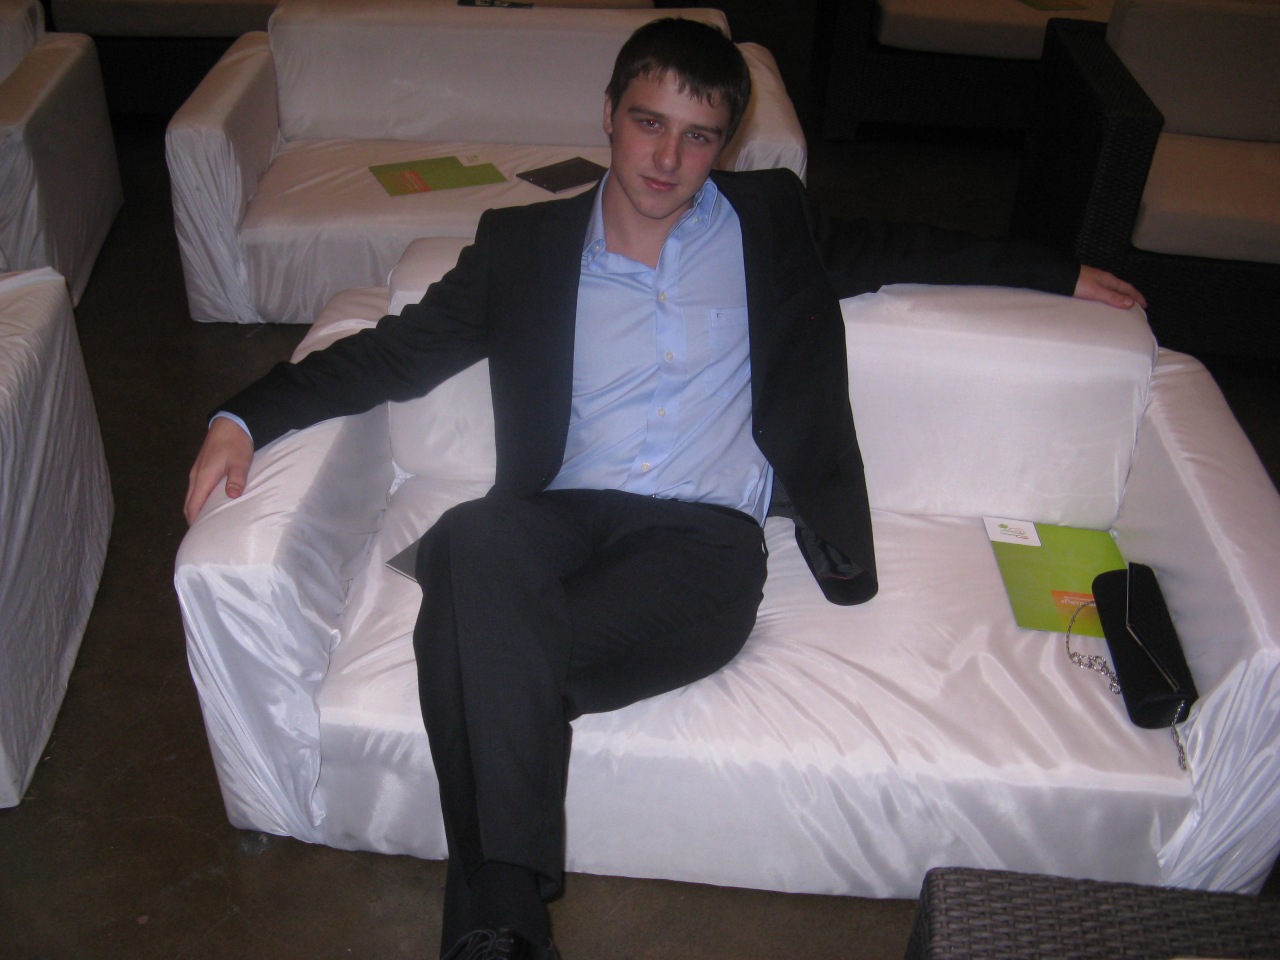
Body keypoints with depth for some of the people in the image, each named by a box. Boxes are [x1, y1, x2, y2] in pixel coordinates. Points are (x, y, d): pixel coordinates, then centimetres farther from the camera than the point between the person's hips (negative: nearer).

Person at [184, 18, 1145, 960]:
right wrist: (246, 417, -2)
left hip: (706, 536, -1)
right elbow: (398, 350, 10)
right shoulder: (522, 242, 13)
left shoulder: (769, 221, 16)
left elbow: (897, 246, 29)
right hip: (561, 517, 1)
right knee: (469, 542, -37)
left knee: (480, 651, -32)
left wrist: (1060, 274, 31)